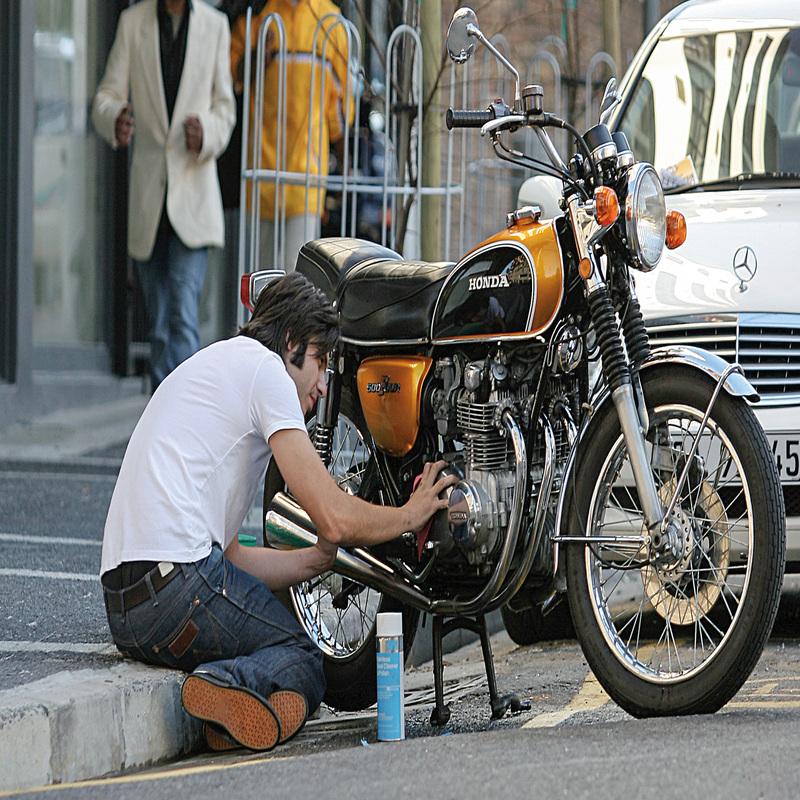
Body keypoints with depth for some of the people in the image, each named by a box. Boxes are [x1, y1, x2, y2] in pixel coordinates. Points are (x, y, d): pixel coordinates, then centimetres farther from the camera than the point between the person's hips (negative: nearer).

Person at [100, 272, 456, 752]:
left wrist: (324, 557, 21)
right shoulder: (264, 367, 1)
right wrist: (411, 515, 12)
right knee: (306, 660, 5)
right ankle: (232, 682, -25)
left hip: (122, 609, 9)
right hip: (178, 581, -9)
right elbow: (334, 517, -5)